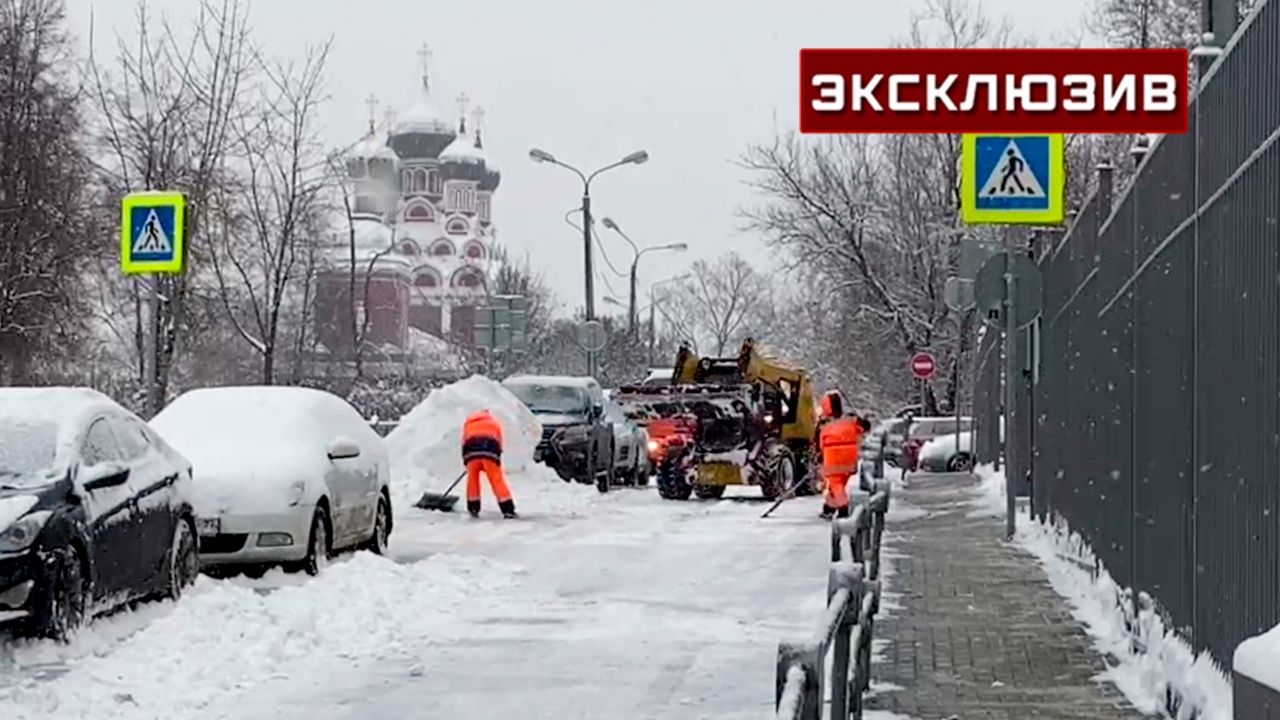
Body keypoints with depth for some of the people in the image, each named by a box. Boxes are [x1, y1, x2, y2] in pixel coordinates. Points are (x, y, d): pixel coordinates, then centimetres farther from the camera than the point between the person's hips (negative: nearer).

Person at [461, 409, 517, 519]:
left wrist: (465, 459, 27)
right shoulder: (495, 423, 30)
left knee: (473, 479, 17)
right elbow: (499, 443, 22)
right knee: (498, 481, -1)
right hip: (490, 452, -1)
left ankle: (473, 509, 18)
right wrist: (497, 458, 24)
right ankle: (508, 509, -7)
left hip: (471, 452, 1)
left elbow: (464, 441, 25)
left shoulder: (469, 423, 32)